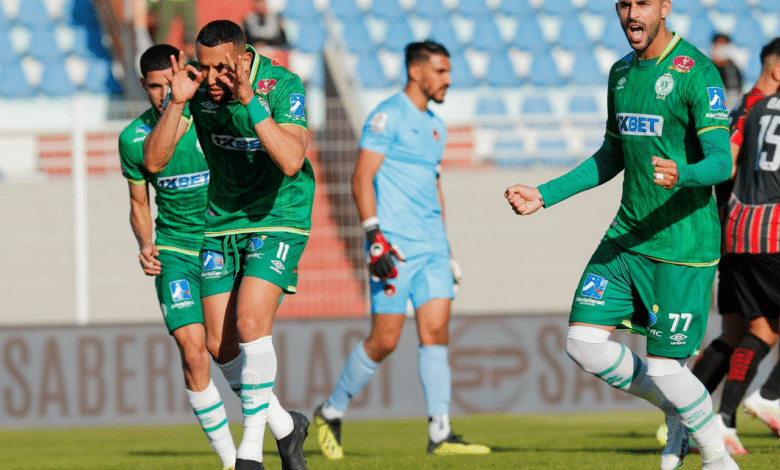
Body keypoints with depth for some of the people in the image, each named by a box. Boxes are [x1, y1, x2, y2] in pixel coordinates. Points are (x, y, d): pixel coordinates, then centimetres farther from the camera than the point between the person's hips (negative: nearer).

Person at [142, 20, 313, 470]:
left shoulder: (283, 86, -21)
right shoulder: (196, 87, -10)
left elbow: (290, 161, -35)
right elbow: (153, 161, -15)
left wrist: (250, 101, -40)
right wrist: (177, 103, -29)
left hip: (277, 220, -5)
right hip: (221, 224, 5)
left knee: (251, 322, -21)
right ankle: (285, 425, 24)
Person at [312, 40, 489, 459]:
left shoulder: (434, 126, 18)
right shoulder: (387, 117, -7)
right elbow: (361, 178, -12)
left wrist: (444, 248, 24)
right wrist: (375, 237, -21)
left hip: (432, 245, 7)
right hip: (395, 247, -7)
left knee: (436, 330, -4)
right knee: (384, 340, -5)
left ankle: (440, 434, -7)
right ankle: (331, 412, 13)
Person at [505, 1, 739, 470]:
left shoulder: (697, 72, -14)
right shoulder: (622, 72, 11)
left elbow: (722, 162, -21)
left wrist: (680, 175, -43)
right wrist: (544, 195, 17)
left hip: (684, 244, -7)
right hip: (627, 236, 7)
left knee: (664, 369, -5)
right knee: (584, 343, -2)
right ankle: (677, 413, 19)